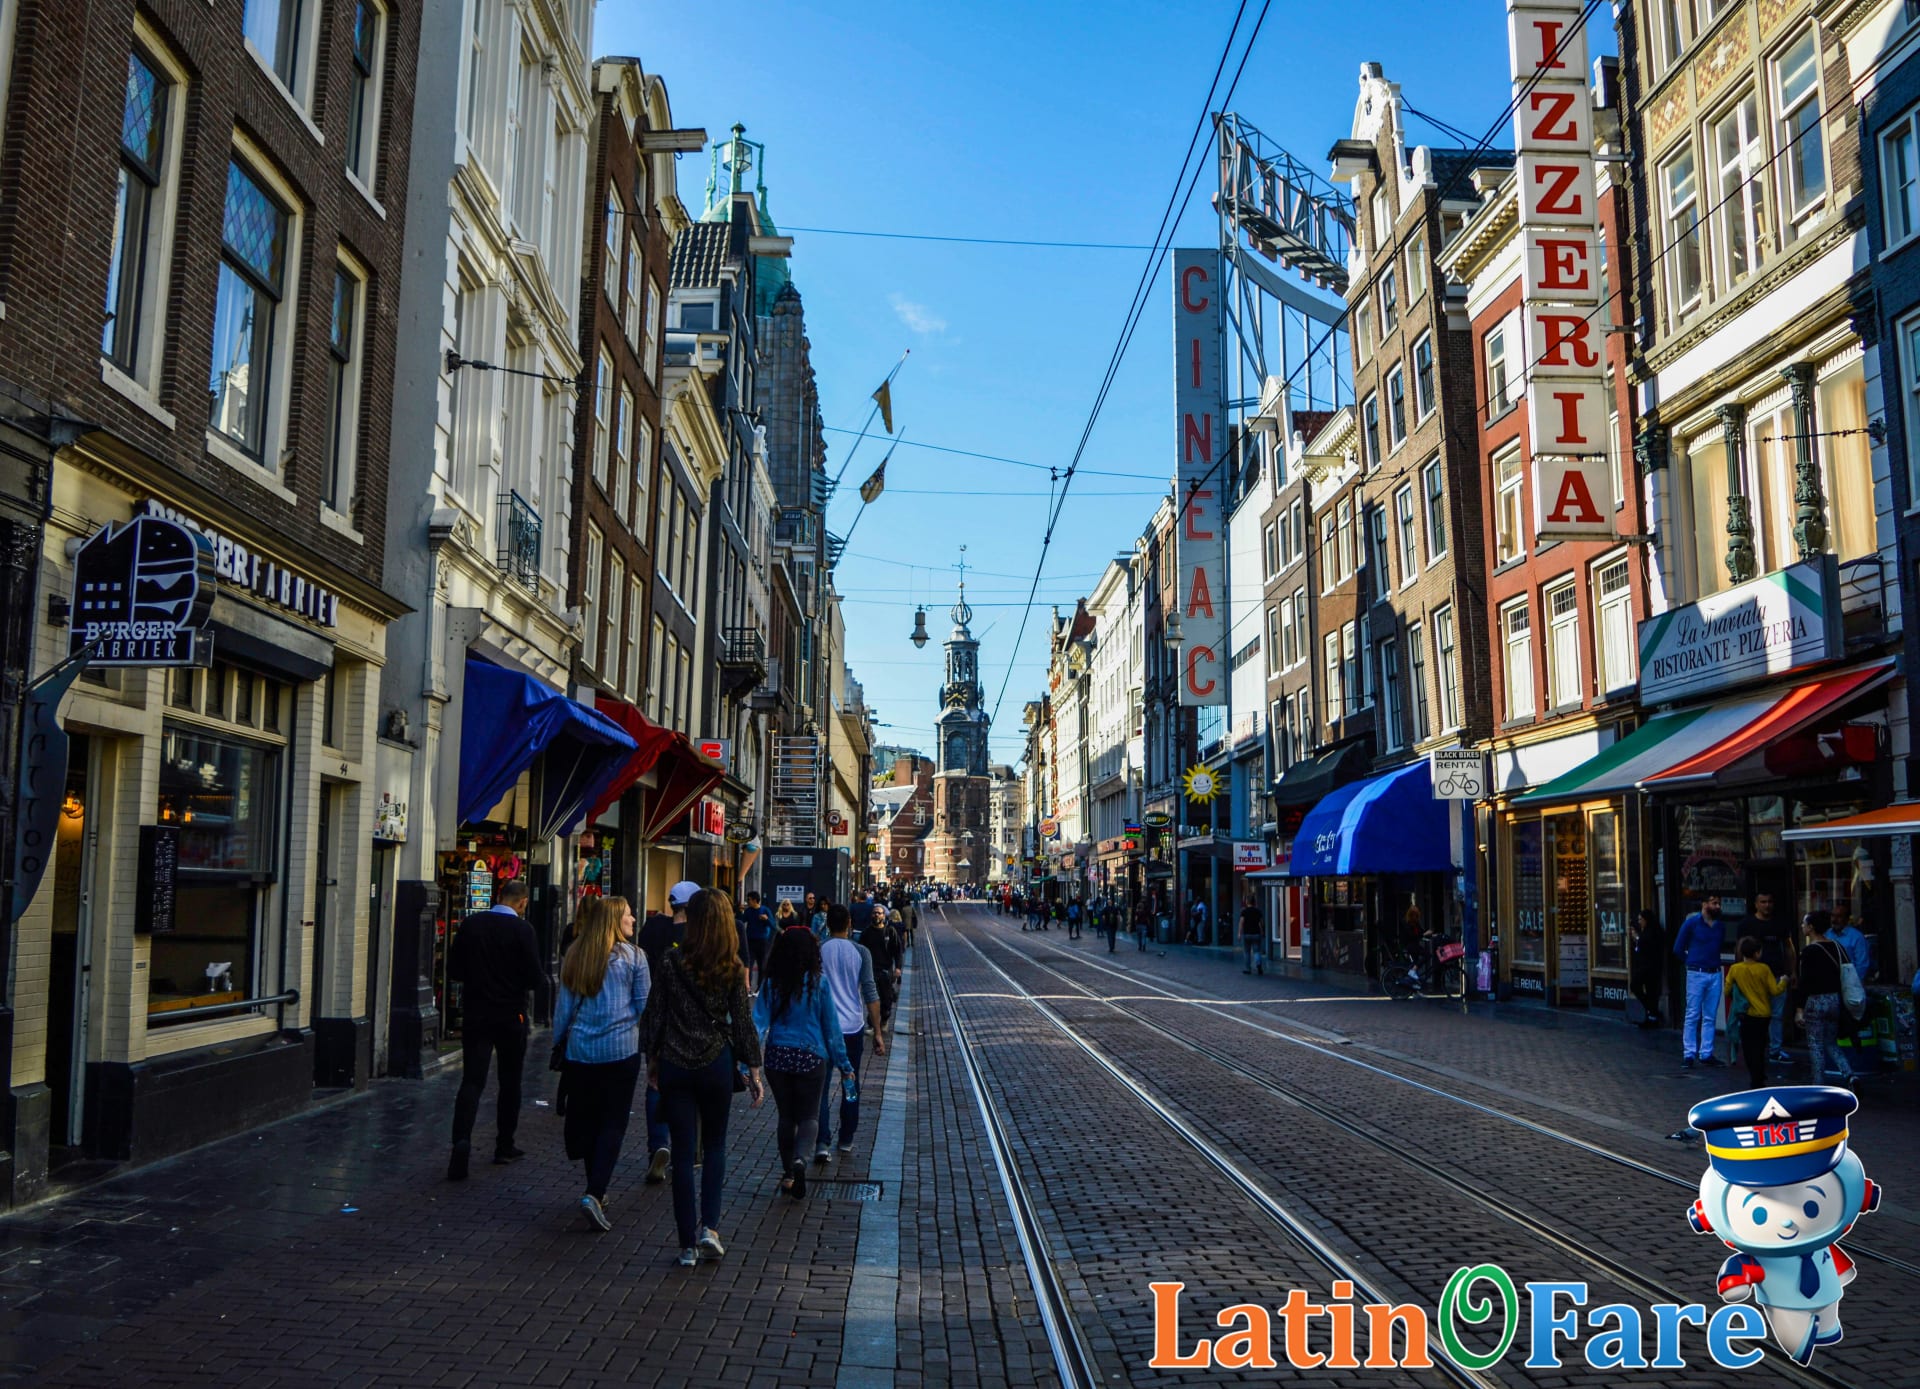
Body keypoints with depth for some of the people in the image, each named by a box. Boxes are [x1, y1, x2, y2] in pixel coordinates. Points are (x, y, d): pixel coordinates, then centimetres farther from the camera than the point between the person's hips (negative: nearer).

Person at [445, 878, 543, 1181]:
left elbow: (454, 971, 5)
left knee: (472, 1080, 0)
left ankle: (461, 1139, -20)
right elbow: (535, 978, -14)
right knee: (510, 1082, 13)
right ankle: (504, 1146, 21)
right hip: (511, 1016, -2)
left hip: (475, 1015, 2)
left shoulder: (470, 924, -1)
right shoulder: (521, 929, -13)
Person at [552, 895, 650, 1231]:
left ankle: (596, 1191, 26)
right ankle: (595, 1194, -10)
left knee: (586, 1120, 15)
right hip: (621, 1051, -4)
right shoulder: (632, 956, -7)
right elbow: (644, 1006, -4)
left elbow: (564, 1006, 7)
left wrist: (558, 1043, 17)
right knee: (613, 1124, 2)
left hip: (580, 1050, 4)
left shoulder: (574, 956, 4)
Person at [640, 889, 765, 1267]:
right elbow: (743, 1022, -3)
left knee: (683, 1152, 7)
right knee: (714, 1145, 18)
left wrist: (652, 1059, 12)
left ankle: (688, 1244, 9)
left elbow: (654, 1014, -1)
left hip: (675, 1066, 0)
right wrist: (753, 1072, 5)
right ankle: (709, 1225, 5)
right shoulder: (733, 969, -6)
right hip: (716, 1064, 0)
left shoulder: (672, 962, -6)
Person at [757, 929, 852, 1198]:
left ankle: (788, 1173, 19)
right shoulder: (818, 983, -6)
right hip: (811, 1057, -2)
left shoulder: (770, 984, -3)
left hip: (778, 1057, 2)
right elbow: (831, 1026, -1)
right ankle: (799, 1158, -22)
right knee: (809, 1116, 6)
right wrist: (843, 1063, 6)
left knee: (786, 1116, 16)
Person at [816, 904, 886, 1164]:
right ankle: (846, 1140, 24)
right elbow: (871, 993, -6)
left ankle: (823, 1144, -11)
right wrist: (877, 1032, -2)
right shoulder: (860, 952, -3)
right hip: (853, 1026, 1)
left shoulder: (816, 951, -2)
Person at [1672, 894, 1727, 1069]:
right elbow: (1678, 948, 2)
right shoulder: (1691, 923, -4)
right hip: (1697, 974, -4)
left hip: (1715, 974, 4)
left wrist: (1712, 960, 10)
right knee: (1693, 1016, -3)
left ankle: (1706, 1054, 12)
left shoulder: (1721, 925, 9)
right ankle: (1688, 1054, 0)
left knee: (1710, 1017, 7)